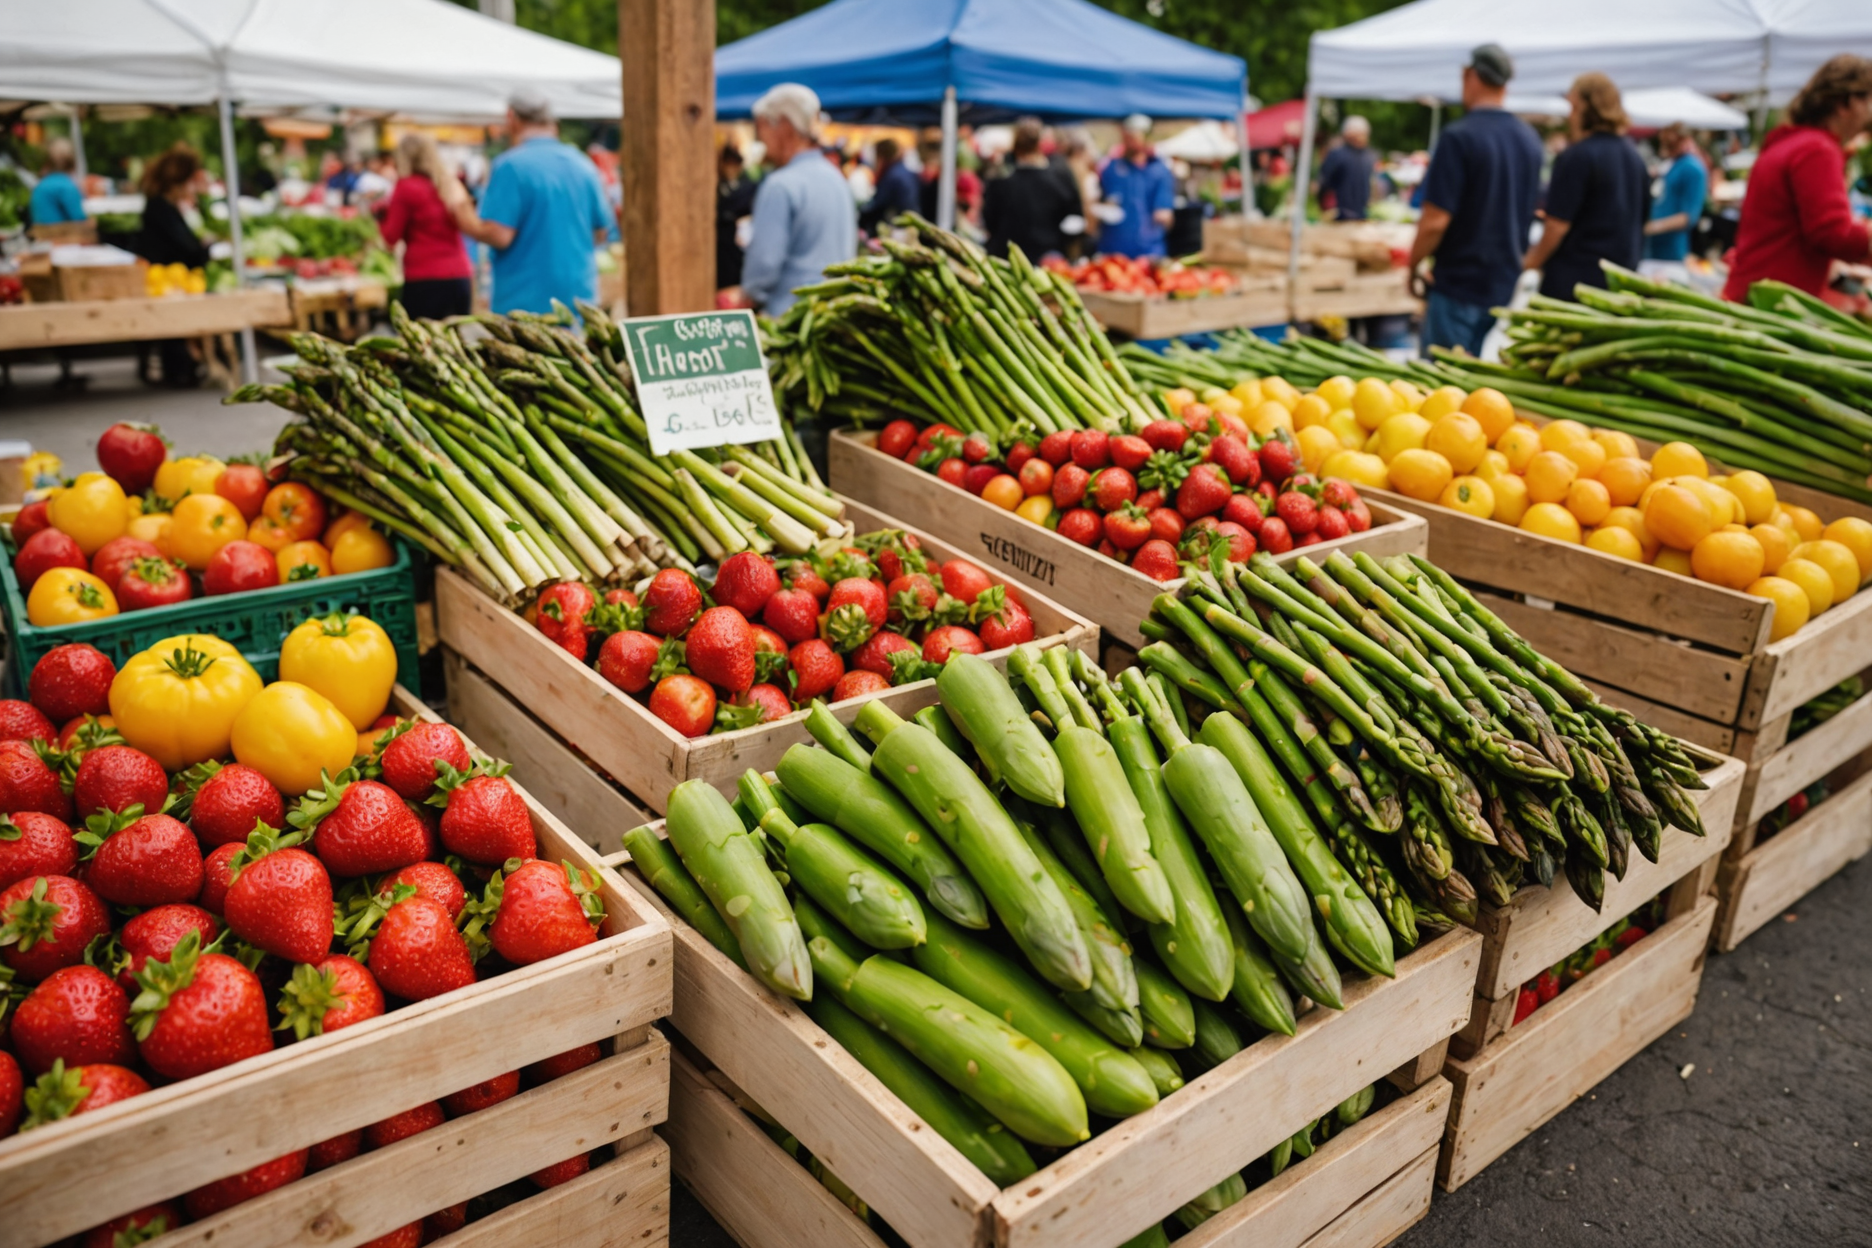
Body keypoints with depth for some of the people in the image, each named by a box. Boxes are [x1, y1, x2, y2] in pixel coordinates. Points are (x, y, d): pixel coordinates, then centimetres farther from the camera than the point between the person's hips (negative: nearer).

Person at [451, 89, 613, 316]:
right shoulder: (582, 165, 9)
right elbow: (601, 234, 15)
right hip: (580, 299, 6)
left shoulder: (511, 165, -10)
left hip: (524, 303, -6)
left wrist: (462, 216, 2)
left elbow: (498, 235, -16)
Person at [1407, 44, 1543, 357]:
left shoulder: (1459, 138, -16)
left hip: (1459, 283, -8)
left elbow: (1436, 221, -21)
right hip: (1507, 281, 8)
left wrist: (1413, 264, -5)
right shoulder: (1530, 138, 8)